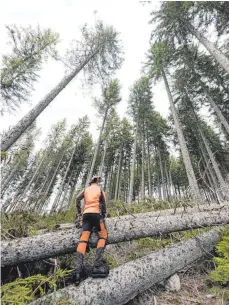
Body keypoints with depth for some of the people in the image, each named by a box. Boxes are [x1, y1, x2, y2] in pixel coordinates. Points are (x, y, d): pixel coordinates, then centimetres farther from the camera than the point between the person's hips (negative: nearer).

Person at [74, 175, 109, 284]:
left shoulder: (86, 190, 21)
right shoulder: (100, 190, 12)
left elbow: (78, 199, 9)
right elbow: (103, 205, 4)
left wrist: (79, 214, 14)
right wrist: (103, 217, 10)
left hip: (86, 214, 4)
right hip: (96, 214, -3)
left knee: (84, 238, -6)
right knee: (103, 236, 2)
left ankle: (78, 268, -22)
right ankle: (98, 265, -16)